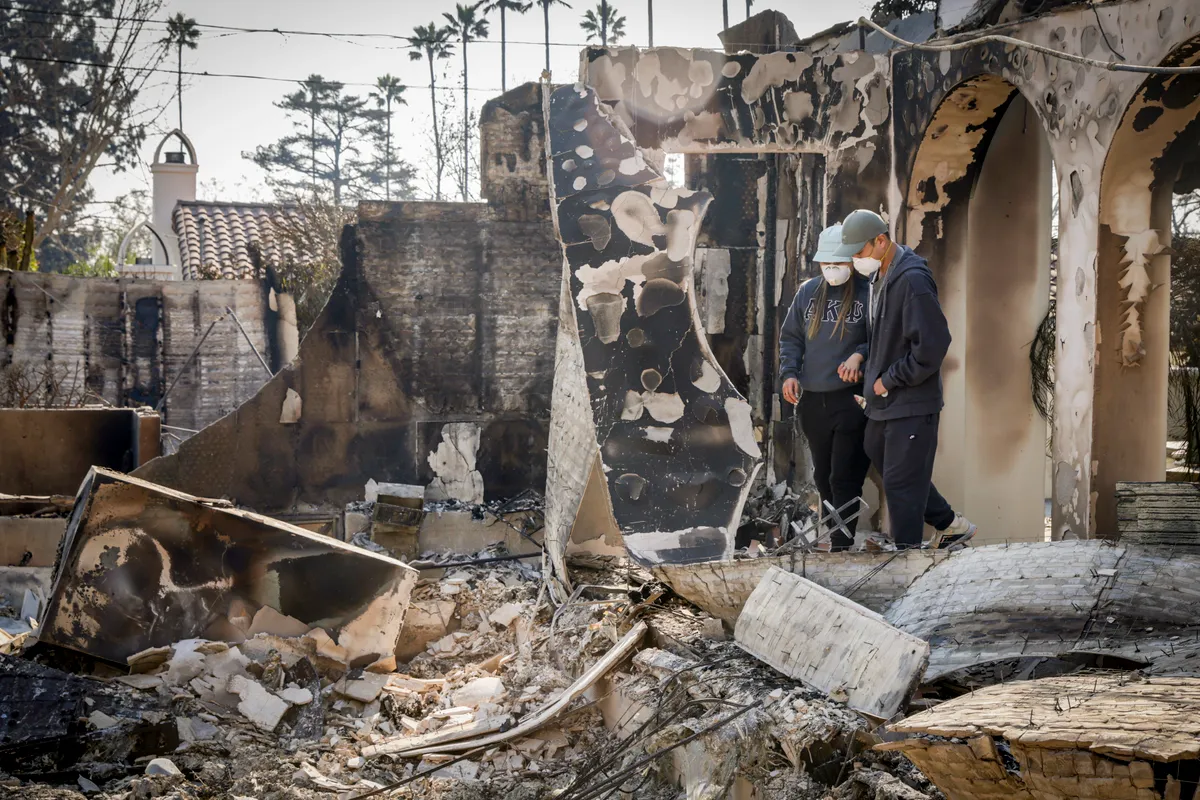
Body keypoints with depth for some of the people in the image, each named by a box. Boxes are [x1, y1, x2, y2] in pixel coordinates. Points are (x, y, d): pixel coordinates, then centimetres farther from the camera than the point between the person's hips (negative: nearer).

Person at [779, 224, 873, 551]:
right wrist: (789, 373, 1)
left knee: (844, 478, -7)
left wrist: (859, 356, -22)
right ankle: (836, 534, 31)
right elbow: (790, 337, 16)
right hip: (812, 400, 6)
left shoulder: (868, 292, -6)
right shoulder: (808, 291, 10)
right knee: (822, 475, 16)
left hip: (852, 400, -6)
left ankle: (841, 547, -3)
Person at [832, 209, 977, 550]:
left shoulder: (912, 280, -21)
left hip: (912, 403, -10)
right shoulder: (878, 275, 10)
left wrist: (889, 380, -17)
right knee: (886, 467, 20)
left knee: (901, 482, -4)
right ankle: (951, 525, 33)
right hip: (883, 400, 10)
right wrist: (870, 372, 12)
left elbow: (932, 344, -25)